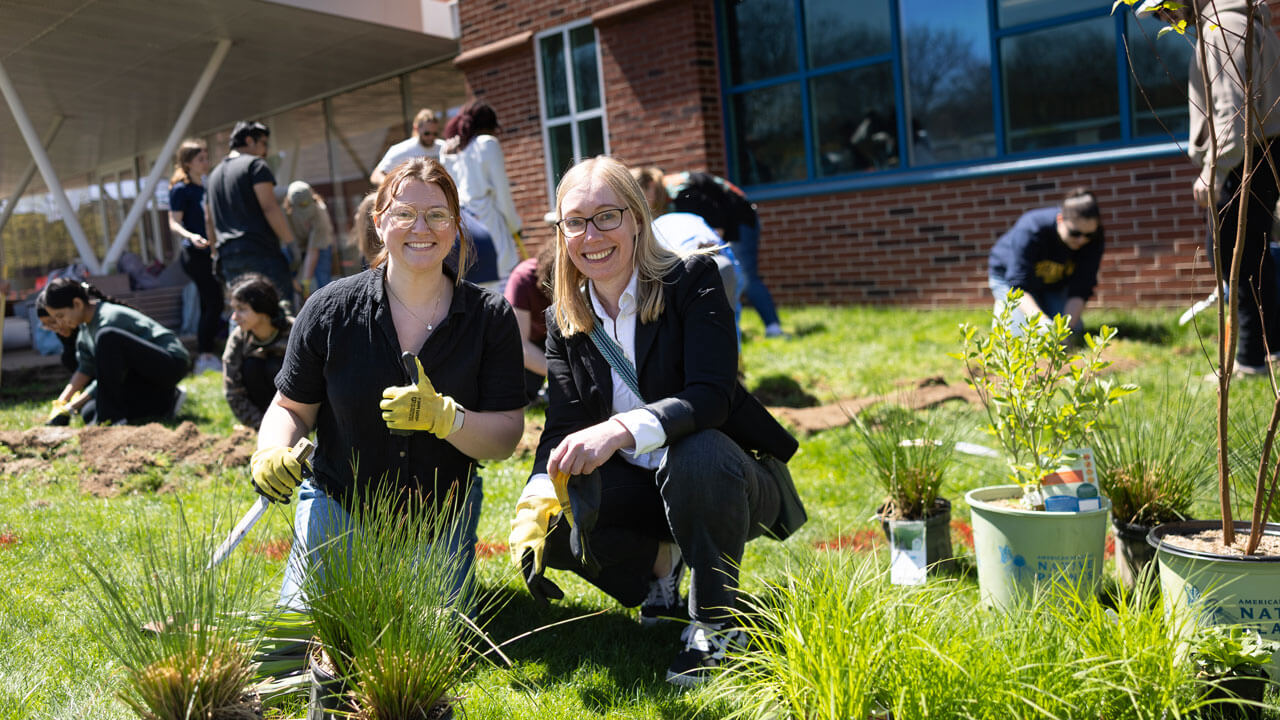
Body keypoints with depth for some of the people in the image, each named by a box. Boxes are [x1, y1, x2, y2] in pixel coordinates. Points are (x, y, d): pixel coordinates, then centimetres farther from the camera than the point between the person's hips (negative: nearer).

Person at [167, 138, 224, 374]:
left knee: (210, 306, 9)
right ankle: (206, 356, -11)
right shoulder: (181, 189, -8)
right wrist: (191, 236, -32)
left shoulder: (205, 187, 15)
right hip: (195, 254, -9)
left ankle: (204, 357, 15)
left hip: (208, 254, 9)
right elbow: (174, 224, -14)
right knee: (214, 304, -14)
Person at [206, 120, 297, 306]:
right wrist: (291, 243, -12)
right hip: (260, 253, -7)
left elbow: (211, 220, 27)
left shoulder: (215, 174, 23)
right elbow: (270, 208, -12)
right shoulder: (255, 164, -1)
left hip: (227, 256, 8)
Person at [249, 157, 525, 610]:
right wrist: (270, 452, -22)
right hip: (338, 508, 0)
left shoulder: (491, 317, -10)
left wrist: (444, 416, -31)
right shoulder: (330, 310, -9)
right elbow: (291, 408, 0)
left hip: (443, 519, 0)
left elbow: (505, 440, -12)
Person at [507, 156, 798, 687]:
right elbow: (563, 429, -6)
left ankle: (718, 623, -14)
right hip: (640, 487, 4)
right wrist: (537, 500, -27)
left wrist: (620, 430, -43)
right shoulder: (564, 322, 1)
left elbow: (710, 396, -26)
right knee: (550, 528, -22)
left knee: (694, 456, -38)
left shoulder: (691, 281, -13)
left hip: (718, 474, -4)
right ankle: (661, 558, 11)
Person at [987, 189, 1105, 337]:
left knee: (1075, 331, -11)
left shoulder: (1093, 239, -26)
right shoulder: (1029, 230, -38)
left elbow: (1080, 291, -24)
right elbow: (1019, 287, -40)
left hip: (1054, 284, 4)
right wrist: (1043, 322, -54)